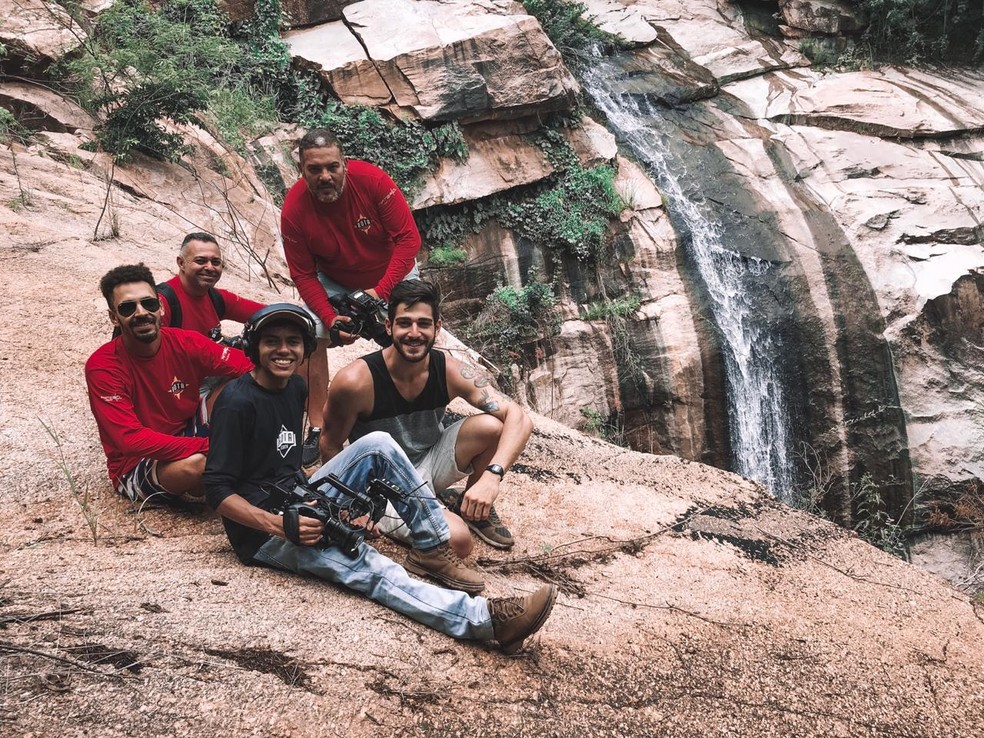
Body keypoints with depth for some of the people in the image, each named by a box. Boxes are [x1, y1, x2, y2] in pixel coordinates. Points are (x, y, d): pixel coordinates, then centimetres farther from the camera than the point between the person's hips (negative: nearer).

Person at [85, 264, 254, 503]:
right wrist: (210, 446, -35)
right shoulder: (102, 366, -21)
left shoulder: (186, 343, -11)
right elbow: (132, 440, -29)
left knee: (237, 389, -15)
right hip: (136, 466, -4)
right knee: (195, 463, -36)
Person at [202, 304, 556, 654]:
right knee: (364, 566, -30)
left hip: (300, 506, 8)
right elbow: (218, 491, -16)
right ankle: (485, 619, -46)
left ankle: (432, 548, -12)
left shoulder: (294, 387, 10)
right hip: (263, 530, -8)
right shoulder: (238, 403, -14)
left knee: (377, 444, -11)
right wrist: (282, 526, -28)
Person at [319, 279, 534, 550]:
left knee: (492, 426, -22)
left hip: (429, 461, 4)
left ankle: (474, 506, 5)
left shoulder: (451, 372, -18)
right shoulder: (356, 381, -26)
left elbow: (519, 418, -24)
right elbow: (331, 447, -11)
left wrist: (492, 475, -40)